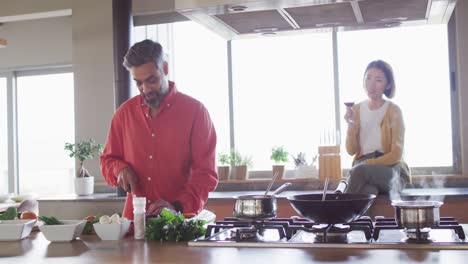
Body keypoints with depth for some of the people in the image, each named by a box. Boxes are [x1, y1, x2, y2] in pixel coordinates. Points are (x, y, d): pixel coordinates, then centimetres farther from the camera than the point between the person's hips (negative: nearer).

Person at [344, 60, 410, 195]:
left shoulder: (393, 111, -2)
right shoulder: (356, 109, 10)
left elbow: (396, 155, -7)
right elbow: (351, 151, 6)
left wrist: (367, 164, -19)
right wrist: (351, 125, -11)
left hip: (390, 169, -2)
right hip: (363, 168, 2)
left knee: (359, 171, -37)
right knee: (368, 191, -38)